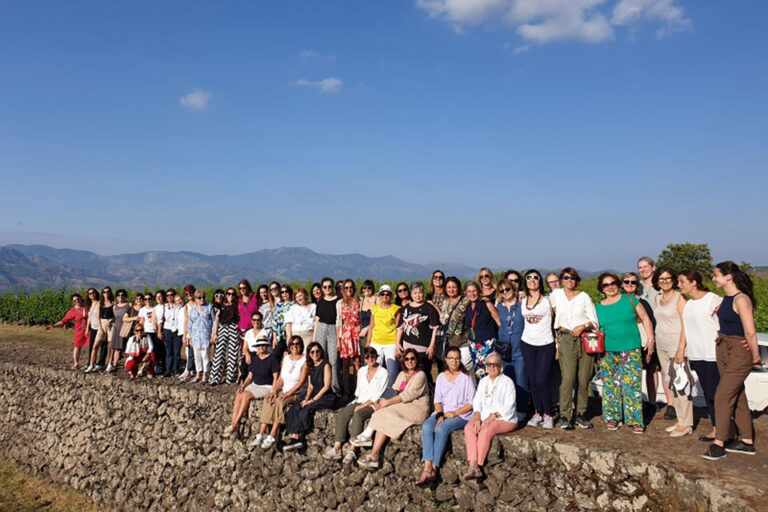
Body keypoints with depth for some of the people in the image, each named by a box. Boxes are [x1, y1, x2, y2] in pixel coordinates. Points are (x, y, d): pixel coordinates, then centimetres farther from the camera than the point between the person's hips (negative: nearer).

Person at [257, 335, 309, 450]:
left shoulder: (304, 361, -4)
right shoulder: (286, 359, 15)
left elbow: (301, 382, -11)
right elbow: (280, 379, 13)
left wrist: (287, 394, -19)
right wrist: (274, 391, -4)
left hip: (297, 393, -5)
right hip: (283, 391, 5)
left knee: (279, 402, -31)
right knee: (267, 400, -23)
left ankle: (272, 436, -30)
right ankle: (262, 433, -27)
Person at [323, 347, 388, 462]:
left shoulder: (383, 373, -2)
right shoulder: (362, 371, 17)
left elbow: (378, 395, -8)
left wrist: (362, 406, -13)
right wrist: (356, 402, 6)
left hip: (373, 405, -5)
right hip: (359, 401, 5)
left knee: (358, 415, -35)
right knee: (342, 414, -23)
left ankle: (352, 451, -38)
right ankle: (337, 449, -31)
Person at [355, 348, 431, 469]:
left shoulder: (420, 375, -7)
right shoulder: (402, 374, 19)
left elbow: (408, 395, -15)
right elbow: (394, 391, 12)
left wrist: (388, 402, -17)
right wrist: (383, 400, -7)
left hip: (417, 409, -7)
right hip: (403, 407, 7)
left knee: (386, 414, -25)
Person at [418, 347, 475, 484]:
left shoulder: (466, 377, 2)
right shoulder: (441, 377, 16)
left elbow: (471, 403, -2)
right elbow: (437, 400, 12)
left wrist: (454, 413, -12)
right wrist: (440, 415, -7)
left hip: (461, 415, -4)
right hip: (442, 413, 4)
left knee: (442, 429, -33)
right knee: (426, 427, -27)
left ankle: (434, 468, -30)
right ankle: (427, 467, -35)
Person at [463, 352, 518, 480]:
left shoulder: (507, 382, 0)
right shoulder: (483, 381, 19)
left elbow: (508, 406, -8)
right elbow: (477, 401, 12)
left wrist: (493, 416, -18)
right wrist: (477, 416, -7)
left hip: (504, 418, -5)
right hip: (484, 416, 5)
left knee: (485, 431, -34)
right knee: (468, 428, -25)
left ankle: (478, 465, -28)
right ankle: (472, 465, -35)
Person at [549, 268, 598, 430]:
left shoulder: (584, 297, 6)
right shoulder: (555, 294, 8)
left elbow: (595, 321, 5)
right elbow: (554, 310, 27)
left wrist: (583, 326, -12)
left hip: (585, 339, 1)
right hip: (566, 339, -1)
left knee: (583, 379, 0)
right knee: (568, 377, -12)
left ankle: (581, 414, 12)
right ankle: (564, 415, -7)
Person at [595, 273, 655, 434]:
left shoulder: (629, 300, 2)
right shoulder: (599, 307, 8)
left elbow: (645, 319, 6)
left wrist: (651, 339, 0)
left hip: (631, 350, -2)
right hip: (608, 352, 3)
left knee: (632, 384, -5)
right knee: (610, 384, 5)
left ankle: (635, 420, 4)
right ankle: (612, 417, 19)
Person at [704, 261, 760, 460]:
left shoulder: (741, 299, -19)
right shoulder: (726, 298, 8)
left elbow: (750, 333, -20)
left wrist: (755, 356, -12)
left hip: (739, 352, -9)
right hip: (723, 350, 9)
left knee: (723, 395, -8)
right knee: (737, 396, 14)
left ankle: (719, 443, -2)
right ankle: (747, 441, 24)